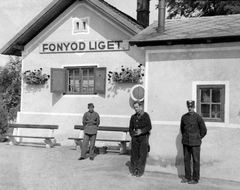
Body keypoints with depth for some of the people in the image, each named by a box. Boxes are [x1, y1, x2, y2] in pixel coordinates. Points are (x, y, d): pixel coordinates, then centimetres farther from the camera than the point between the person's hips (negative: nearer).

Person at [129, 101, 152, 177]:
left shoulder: (145, 115, -2)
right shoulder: (133, 117, 12)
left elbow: (149, 127, -8)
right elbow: (131, 127, 19)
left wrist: (141, 131, -19)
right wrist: (132, 134, 3)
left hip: (143, 137, -4)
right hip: (135, 137, 4)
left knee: (142, 154, -4)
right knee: (134, 153, 4)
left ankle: (140, 171, 3)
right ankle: (133, 170, 13)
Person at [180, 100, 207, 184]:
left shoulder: (198, 117, -9)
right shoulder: (184, 117, 5)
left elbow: (204, 130, -2)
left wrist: (197, 139, 5)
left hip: (195, 143, -4)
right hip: (185, 142, 5)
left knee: (195, 161, 1)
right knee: (186, 160, 8)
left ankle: (195, 179, 9)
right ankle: (187, 177, 19)